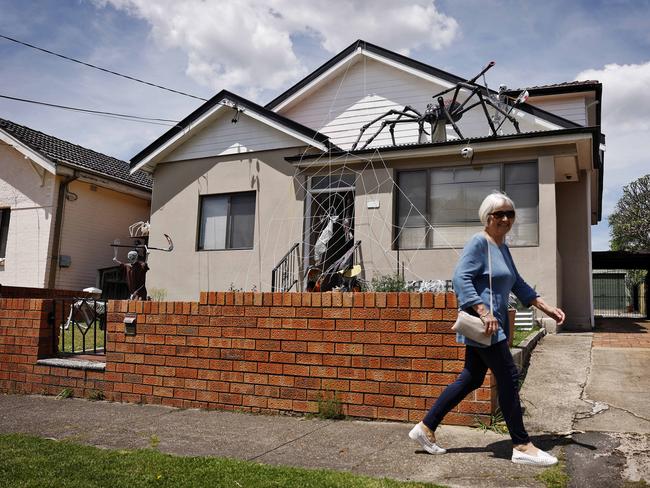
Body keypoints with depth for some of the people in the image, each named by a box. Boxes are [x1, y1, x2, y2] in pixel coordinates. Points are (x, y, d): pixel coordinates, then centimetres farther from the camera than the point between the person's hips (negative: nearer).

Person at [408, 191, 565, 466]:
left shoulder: (502, 247, 19)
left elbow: (518, 284, 24)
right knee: (508, 378, -4)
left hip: (494, 324, 10)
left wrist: (547, 308, 19)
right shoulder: (479, 242, -10)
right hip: (482, 323, -10)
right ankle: (522, 447, 8)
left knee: (471, 379, 11)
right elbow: (461, 278, -20)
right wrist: (484, 312, -27)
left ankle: (426, 428, 18)